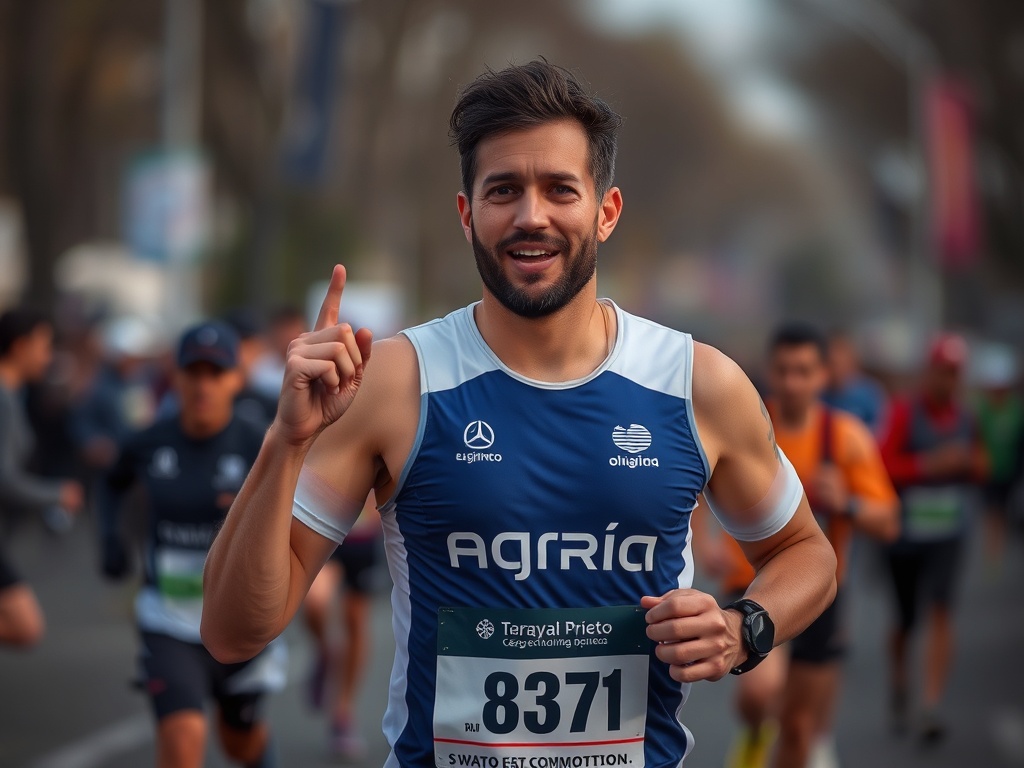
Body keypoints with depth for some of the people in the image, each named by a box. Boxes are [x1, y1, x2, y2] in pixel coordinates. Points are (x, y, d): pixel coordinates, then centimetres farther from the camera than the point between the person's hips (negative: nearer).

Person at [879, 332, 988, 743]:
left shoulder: (965, 417, 4)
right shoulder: (905, 412, -8)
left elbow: (979, 467, 16)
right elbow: (884, 465, -12)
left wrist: (974, 465, -7)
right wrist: (931, 465, -21)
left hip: (948, 530, 2)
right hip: (905, 528, -2)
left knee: (940, 610, -14)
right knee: (905, 619, 10)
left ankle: (932, 706, -15)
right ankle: (899, 688, 37)